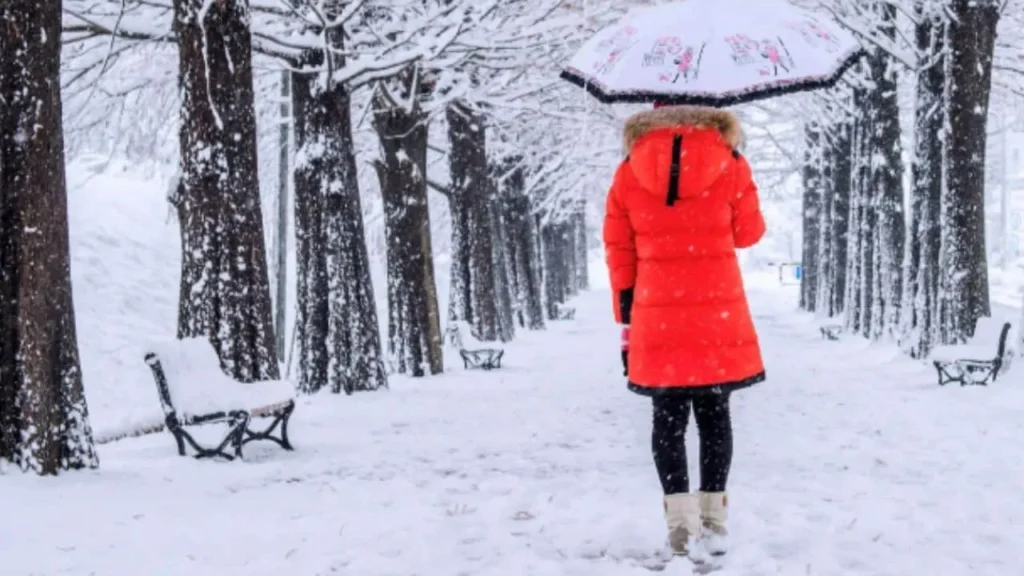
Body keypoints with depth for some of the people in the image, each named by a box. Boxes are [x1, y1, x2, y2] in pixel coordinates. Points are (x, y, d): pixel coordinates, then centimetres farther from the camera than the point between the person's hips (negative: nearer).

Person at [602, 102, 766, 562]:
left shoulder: (629, 172, 2)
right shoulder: (729, 165, -3)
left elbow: (619, 251, 4)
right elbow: (748, 233, 8)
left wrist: (626, 321, 10)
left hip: (657, 317, 0)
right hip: (719, 314, 0)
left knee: (668, 417, 6)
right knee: (713, 413, 12)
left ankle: (681, 523, -4)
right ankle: (713, 520, 15)